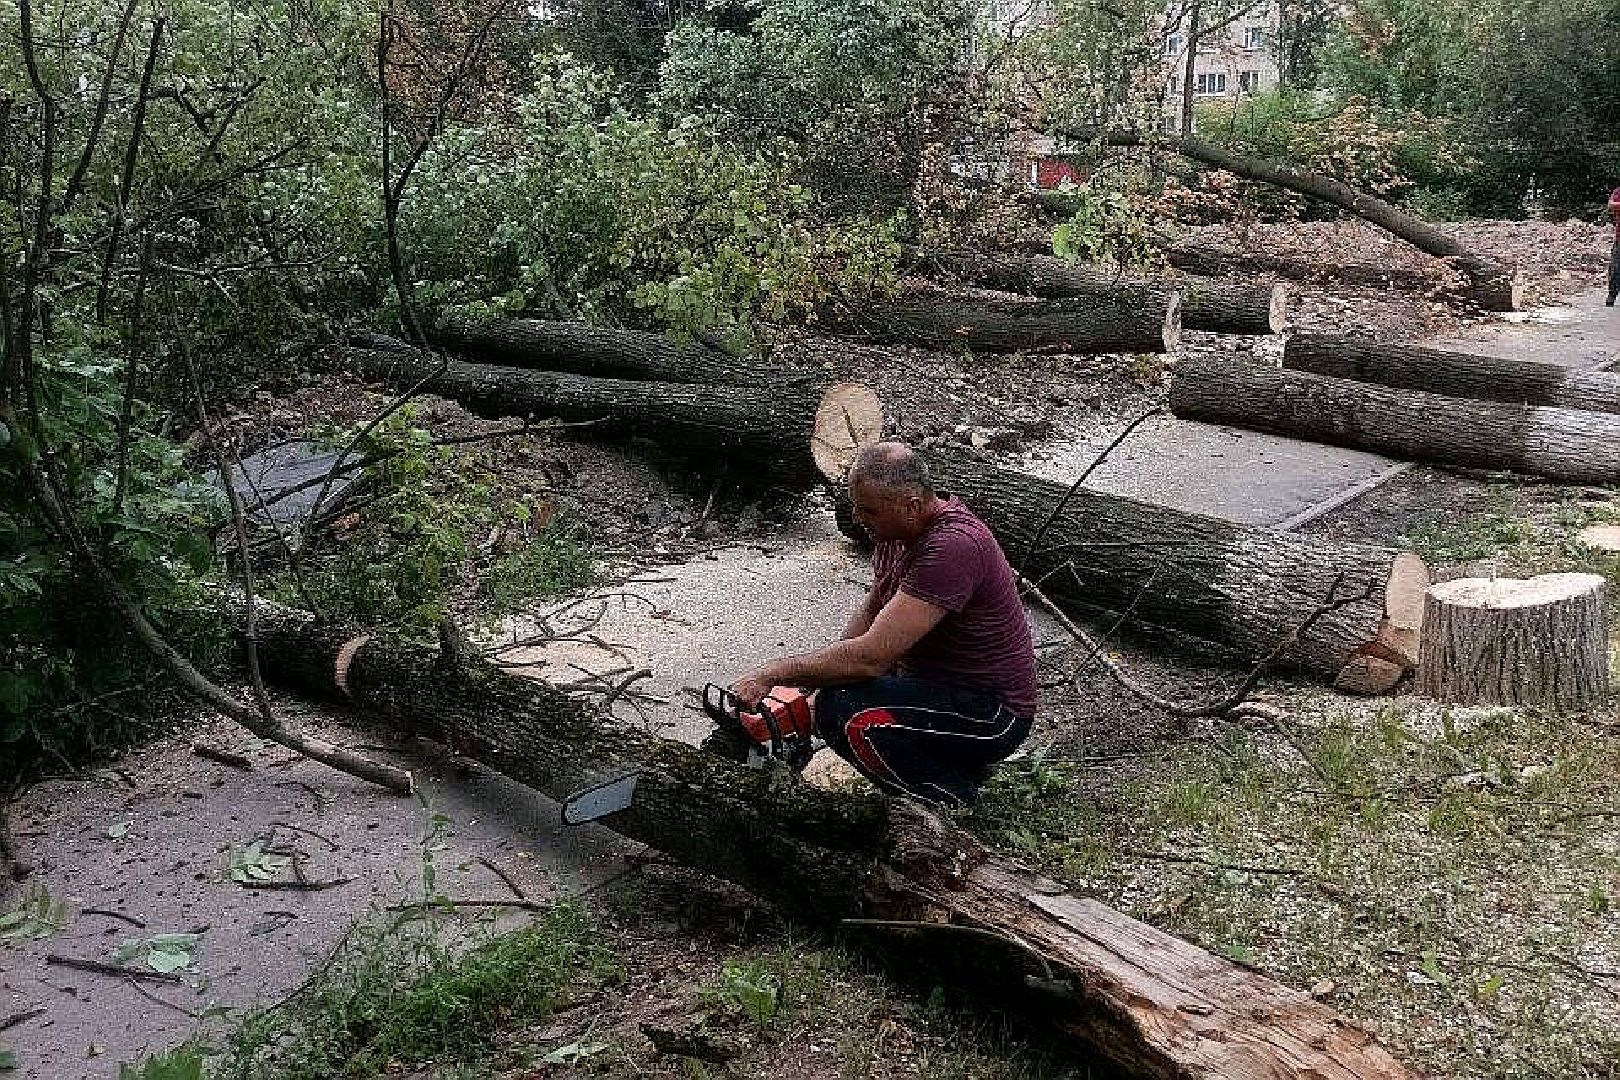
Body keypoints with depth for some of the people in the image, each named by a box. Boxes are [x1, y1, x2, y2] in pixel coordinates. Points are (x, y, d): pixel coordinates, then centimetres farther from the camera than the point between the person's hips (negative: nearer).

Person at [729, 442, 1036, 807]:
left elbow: (870, 656, -33)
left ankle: (953, 803, -7)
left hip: (993, 712, -10)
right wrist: (820, 674, -2)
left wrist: (773, 673, -23)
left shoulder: (953, 546, -31)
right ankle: (954, 764, 14)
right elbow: (870, 612, 13)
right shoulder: (901, 529, -1)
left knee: (845, 713, -27)